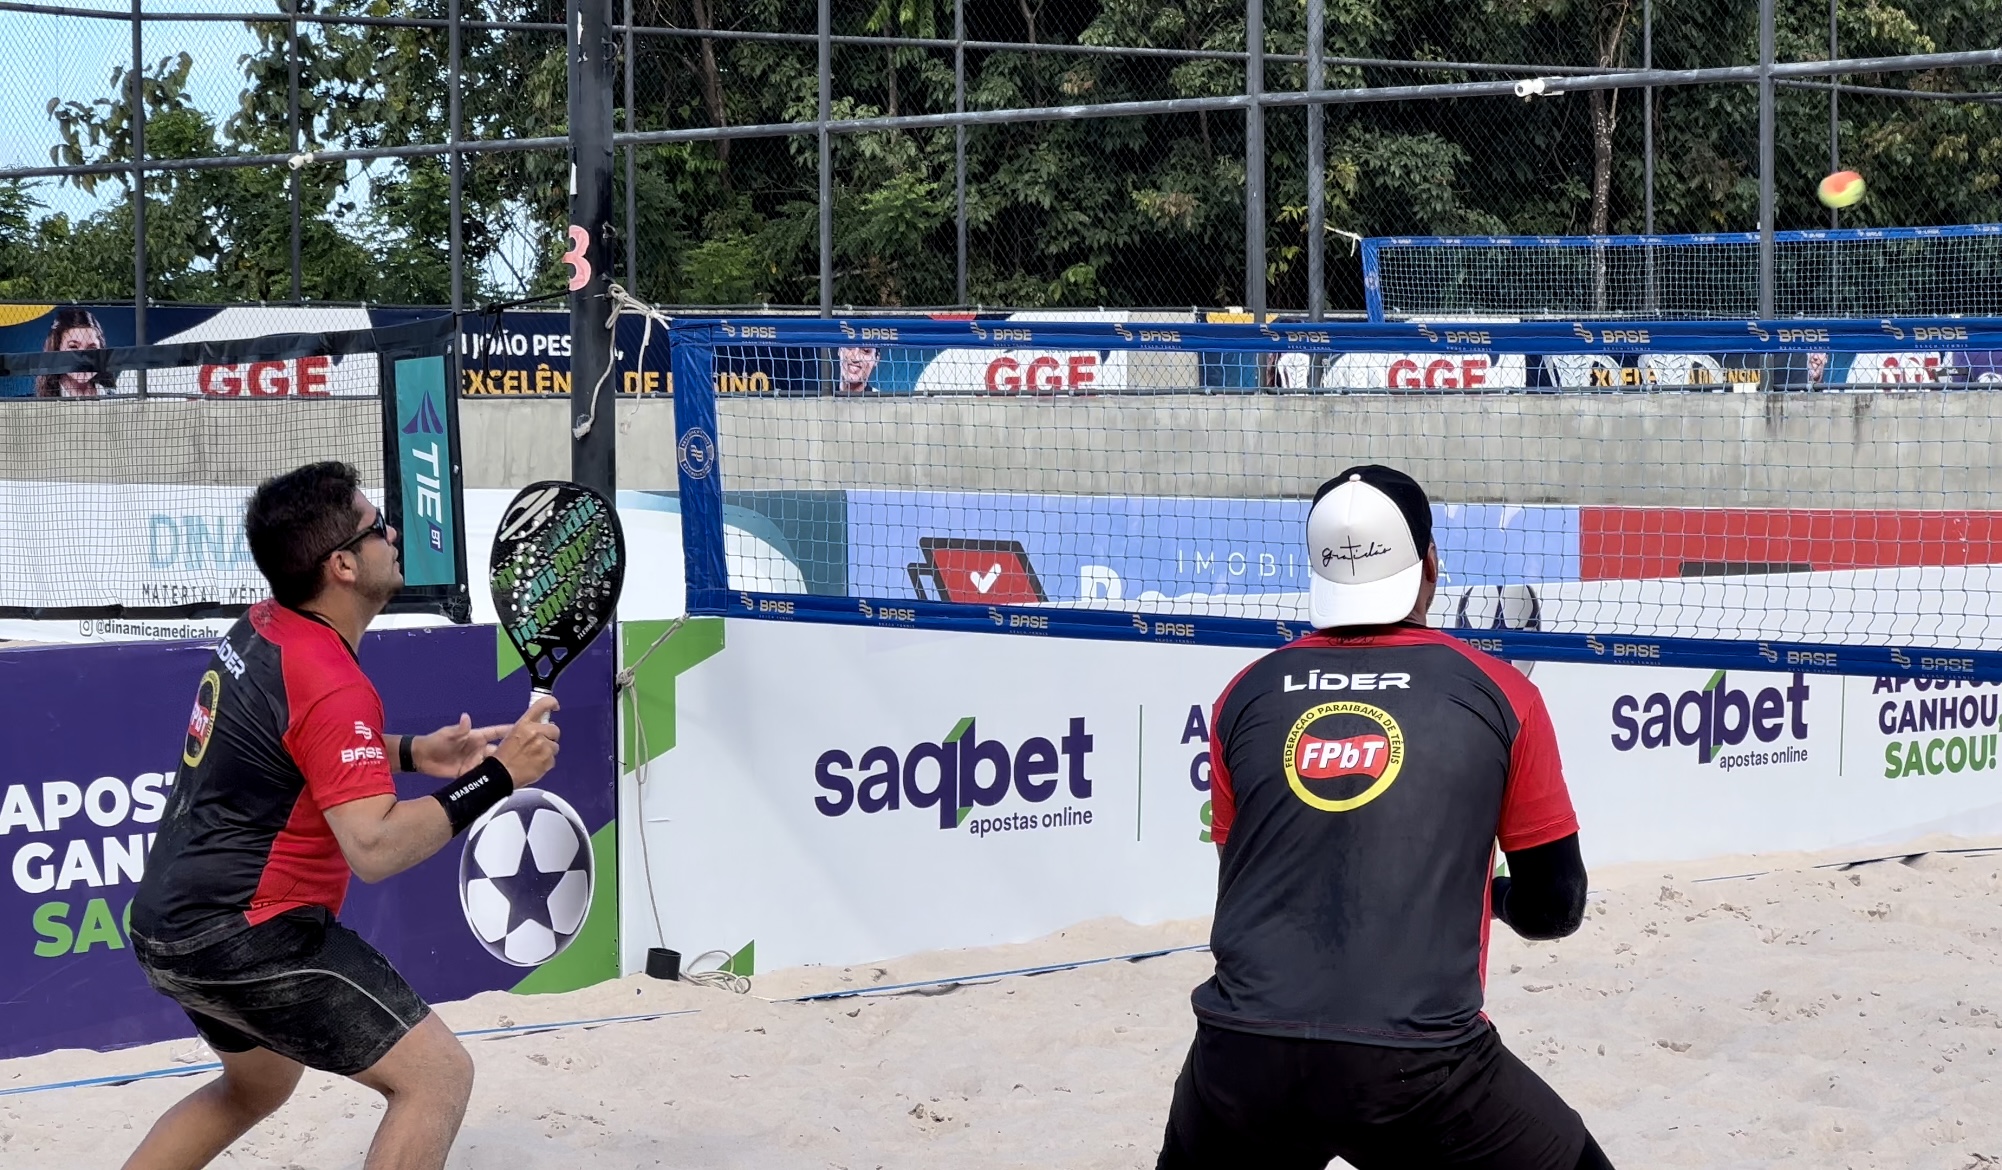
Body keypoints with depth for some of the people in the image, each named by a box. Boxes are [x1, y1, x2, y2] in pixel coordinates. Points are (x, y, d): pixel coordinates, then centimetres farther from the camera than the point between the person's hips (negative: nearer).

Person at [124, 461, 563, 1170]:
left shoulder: (259, 630, 7)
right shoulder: (329, 684, -21)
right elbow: (376, 848, -28)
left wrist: (413, 752, 14)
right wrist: (496, 778, -25)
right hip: (246, 937, -10)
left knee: (257, 1085, 33)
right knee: (438, 1074, -11)